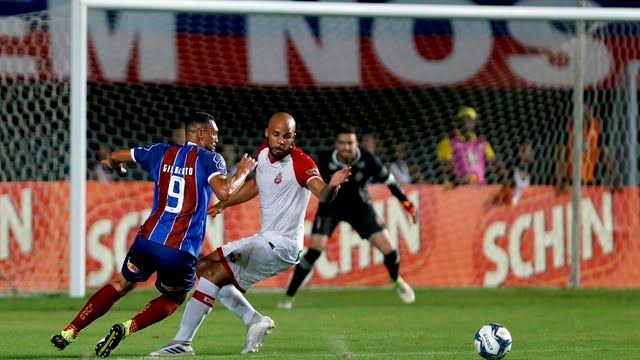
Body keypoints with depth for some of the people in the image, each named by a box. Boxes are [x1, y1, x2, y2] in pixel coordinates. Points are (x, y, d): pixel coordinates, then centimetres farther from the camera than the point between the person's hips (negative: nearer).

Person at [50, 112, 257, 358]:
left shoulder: (162, 153, 13)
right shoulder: (209, 159, -2)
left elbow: (116, 156, 26)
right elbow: (224, 192, -19)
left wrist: (114, 163, 51)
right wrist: (243, 172, 0)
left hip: (148, 237, 4)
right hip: (181, 250, -4)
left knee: (121, 286, 23)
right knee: (173, 299, 21)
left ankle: (69, 332, 15)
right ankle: (127, 328, -4)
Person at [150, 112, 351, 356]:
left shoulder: (300, 163, -19)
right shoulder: (264, 153, 4)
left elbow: (322, 194, -36)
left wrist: (332, 186, -58)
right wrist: (222, 204, 30)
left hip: (281, 246, -9)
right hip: (264, 240, 9)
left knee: (214, 273, -17)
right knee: (204, 267, 16)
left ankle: (182, 343, -15)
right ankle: (254, 321, 8)